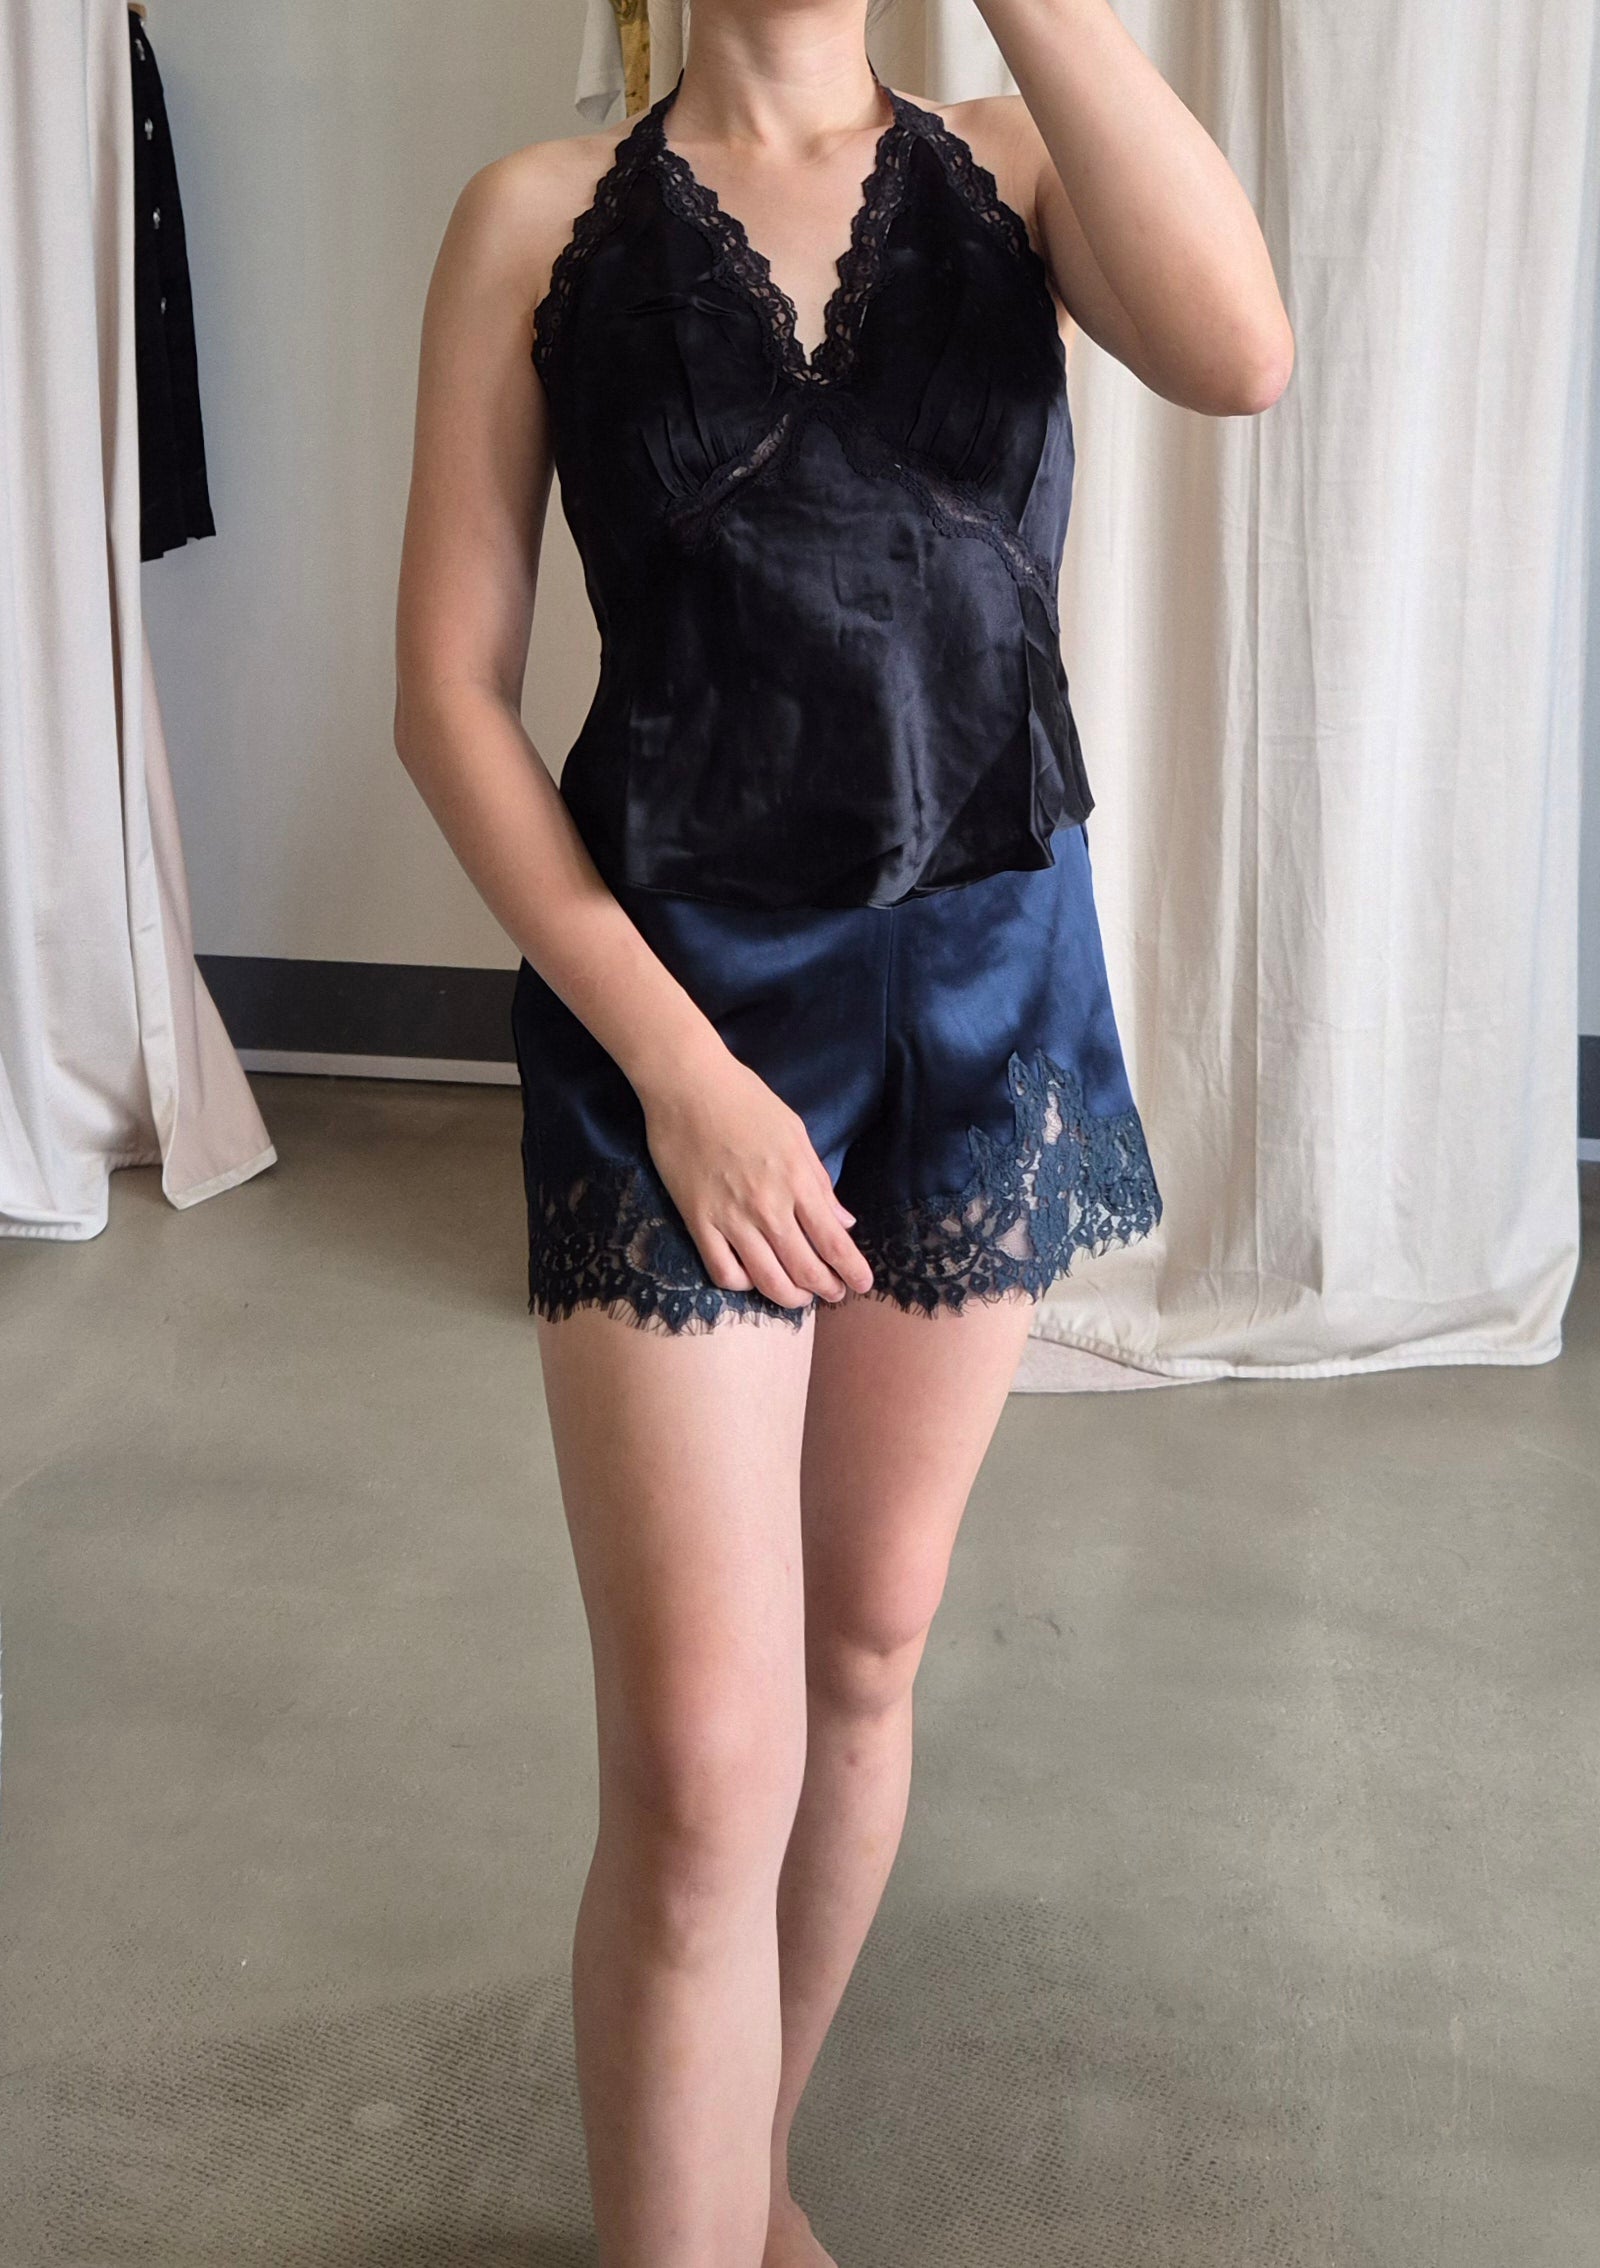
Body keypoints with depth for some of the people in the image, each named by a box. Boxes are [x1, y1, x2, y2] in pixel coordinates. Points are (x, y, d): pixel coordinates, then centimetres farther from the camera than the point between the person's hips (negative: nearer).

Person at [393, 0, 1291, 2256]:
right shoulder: (544, 214, 0)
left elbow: (1238, 354, -18)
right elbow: (451, 693, -5)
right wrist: (675, 1059, -13)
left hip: (992, 979, 3)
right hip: (676, 986, -3)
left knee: (869, 1653, 15)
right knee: (702, 1764, -7)